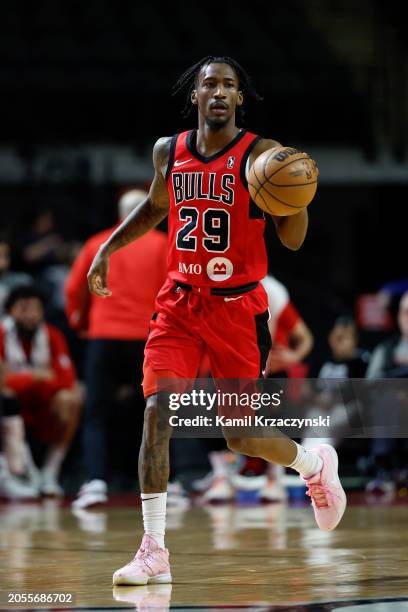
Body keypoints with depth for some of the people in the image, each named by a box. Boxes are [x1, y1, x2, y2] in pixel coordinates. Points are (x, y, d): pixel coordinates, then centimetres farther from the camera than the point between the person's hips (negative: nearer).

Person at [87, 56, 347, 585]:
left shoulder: (261, 155, -9)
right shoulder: (168, 152, 4)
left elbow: (293, 240, -11)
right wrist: (108, 248, 14)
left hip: (238, 306, -3)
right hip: (179, 302, 3)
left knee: (242, 435, 4)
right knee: (157, 411, -15)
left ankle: (314, 464, 38)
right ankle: (154, 551, -12)